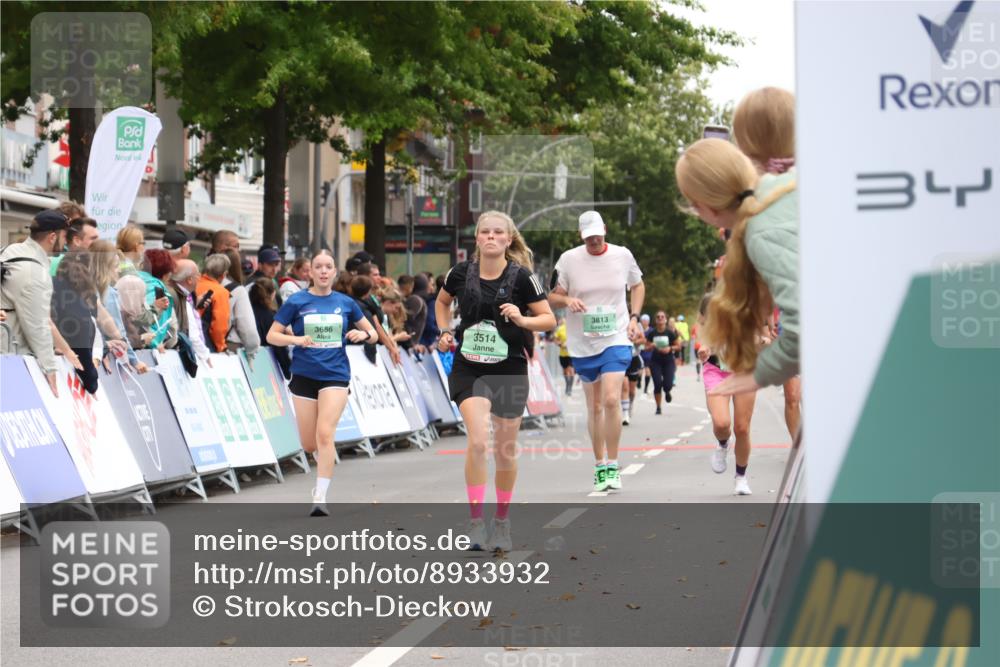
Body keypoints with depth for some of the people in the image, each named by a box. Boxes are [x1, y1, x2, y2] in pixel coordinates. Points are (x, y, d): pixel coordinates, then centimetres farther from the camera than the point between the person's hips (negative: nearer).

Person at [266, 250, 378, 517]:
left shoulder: (345, 303, 5)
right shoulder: (296, 302, 0)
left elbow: (373, 333, 14)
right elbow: (271, 336, 1)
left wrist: (364, 334, -10)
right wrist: (296, 339, -17)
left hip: (335, 375, -1)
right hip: (304, 376, 1)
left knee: (325, 434, -18)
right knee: (309, 444, 6)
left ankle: (320, 497, -15)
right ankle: (326, 465, 41)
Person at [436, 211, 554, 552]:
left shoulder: (521, 277, -8)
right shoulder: (461, 273, -2)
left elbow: (549, 319, -3)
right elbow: (442, 301, 19)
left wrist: (522, 319, -21)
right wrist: (445, 333, 6)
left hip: (510, 370, 0)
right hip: (469, 369, 0)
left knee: (505, 449, 10)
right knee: (478, 441, -19)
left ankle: (502, 521, 29)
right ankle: (475, 521, -11)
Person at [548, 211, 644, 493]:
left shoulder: (623, 255, 0)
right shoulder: (568, 260, -2)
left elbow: (637, 285, 17)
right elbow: (552, 297, 3)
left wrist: (634, 317, 4)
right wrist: (567, 300, -19)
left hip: (616, 340, -1)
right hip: (583, 343, 1)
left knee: (611, 400, -17)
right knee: (594, 407, 8)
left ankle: (612, 466, -9)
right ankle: (600, 465, 22)